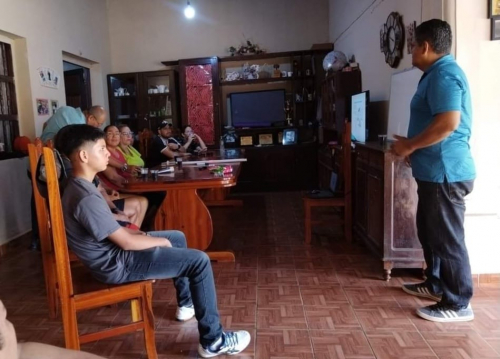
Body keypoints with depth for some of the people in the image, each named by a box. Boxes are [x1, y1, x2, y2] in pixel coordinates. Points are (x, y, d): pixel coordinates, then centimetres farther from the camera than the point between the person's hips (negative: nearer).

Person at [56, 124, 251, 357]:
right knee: (200, 261, -12)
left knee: (178, 237, 22)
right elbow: (127, 243, -24)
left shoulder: (76, 186, 5)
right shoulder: (87, 198, -28)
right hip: (116, 264, -10)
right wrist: (160, 241, -8)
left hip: (110, 251, 10)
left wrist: (132, 232, 5)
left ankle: (186, 303, 35)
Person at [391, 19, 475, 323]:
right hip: (435, 170, 11)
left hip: (445, 172, -11)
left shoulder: (444, 74, -15)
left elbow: (448, 122, -27)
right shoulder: (438, 74, 18)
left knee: (447, 237, -2)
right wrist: (412, 143, 16)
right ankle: (436, 284, 34)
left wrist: (410, 145, -16)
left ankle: (458, 304, 10)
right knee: (430, 231, 20)